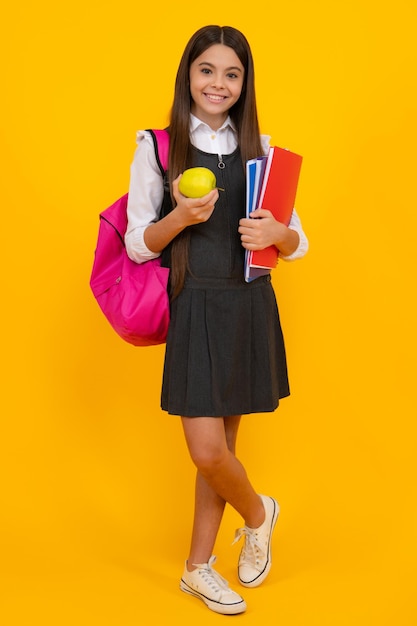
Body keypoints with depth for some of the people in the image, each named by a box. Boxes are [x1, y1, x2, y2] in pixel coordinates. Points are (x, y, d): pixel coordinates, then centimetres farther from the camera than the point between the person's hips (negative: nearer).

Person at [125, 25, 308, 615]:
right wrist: (181, 217, -18)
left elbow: (297, 244, 8)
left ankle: (198, 566, 28)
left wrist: (276, 233, -15)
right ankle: (259, 513, 26)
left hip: (250, 307, 3)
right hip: (196, 308, -2)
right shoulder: (157, 148, 0)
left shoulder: (260, 150, 7)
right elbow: (137, 245, 0)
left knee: (221, 444, 10)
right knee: (208, 451, -8)